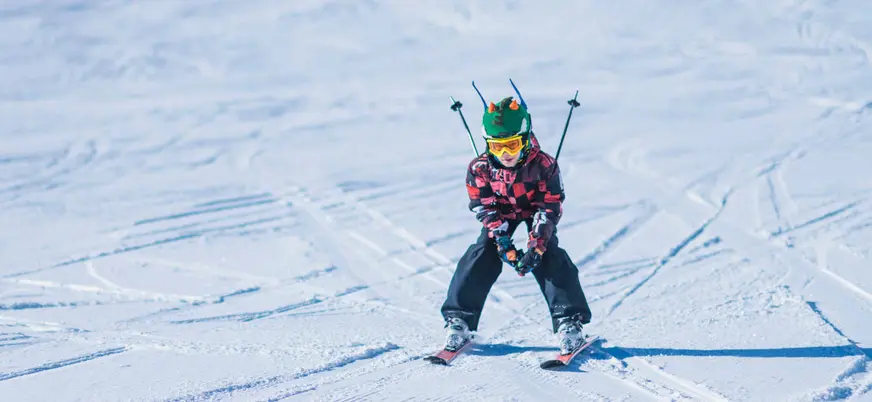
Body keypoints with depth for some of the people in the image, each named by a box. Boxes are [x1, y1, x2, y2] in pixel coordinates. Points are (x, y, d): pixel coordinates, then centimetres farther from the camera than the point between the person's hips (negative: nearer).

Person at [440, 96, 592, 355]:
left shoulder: (543, 165, -31)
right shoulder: (480, 168, -26)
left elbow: (550, 206, -24)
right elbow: (484, 207, -18)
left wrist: (536, 246, -32)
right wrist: (502, 241, -28)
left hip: (535, 210, -2)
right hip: (501, 213, 2)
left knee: (550, 258, -19)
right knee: (481, 257, -14)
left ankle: (569, 322, -13)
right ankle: (459, 320, -5)